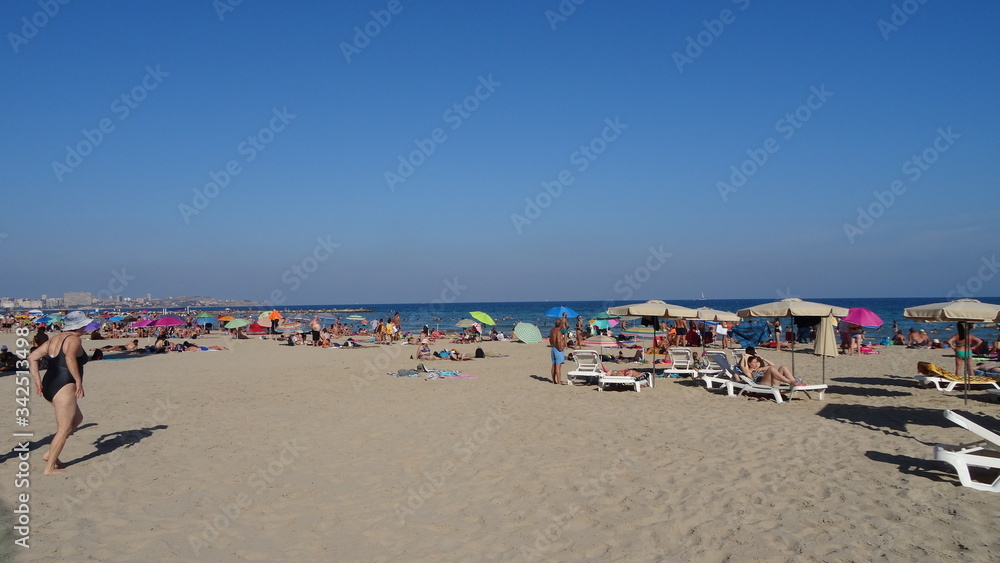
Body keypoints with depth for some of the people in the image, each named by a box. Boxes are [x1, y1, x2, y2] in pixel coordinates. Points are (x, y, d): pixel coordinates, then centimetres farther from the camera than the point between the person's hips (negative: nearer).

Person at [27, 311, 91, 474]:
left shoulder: (54, 339, 17)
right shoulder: (74, 339, -9)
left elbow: (32, 357, 14)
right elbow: (70, 358, -29)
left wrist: (37, 380, 10)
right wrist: (79, 381, -25)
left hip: (49, 386, 10)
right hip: (64, 387, -10)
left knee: (77, 419, 23)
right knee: (64, 429, -1)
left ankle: (50, 453, 20)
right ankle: (49, 468, 1)